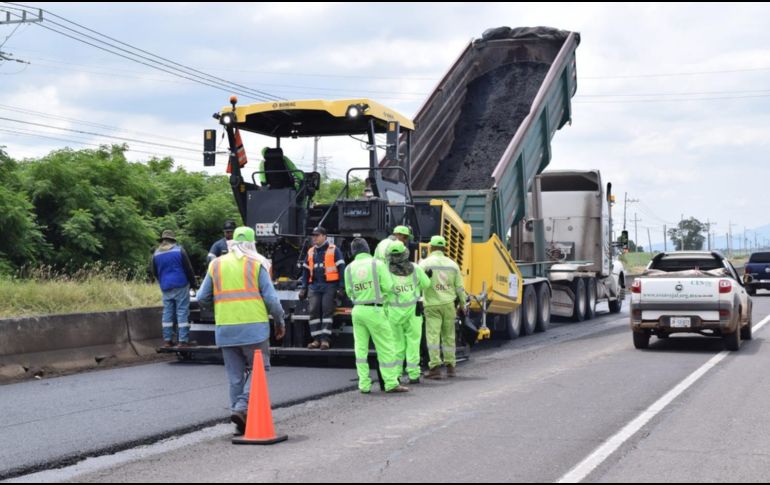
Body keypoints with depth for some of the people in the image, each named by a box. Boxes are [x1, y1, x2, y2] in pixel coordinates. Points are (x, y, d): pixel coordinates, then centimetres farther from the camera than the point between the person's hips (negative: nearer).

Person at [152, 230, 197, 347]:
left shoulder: (156, 254, 9)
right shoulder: (179, 250, -3)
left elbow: (155, 273, 18)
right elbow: (188, 269, -4)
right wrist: (193, 283, 6)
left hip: (165, 288, 4)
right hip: (180, 286, -4)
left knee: (167, 313, 8)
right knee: (182, 312, -4)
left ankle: (167, 340, 7)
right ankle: (183, 340, -8)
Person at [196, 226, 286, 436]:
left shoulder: (216, 265, 8)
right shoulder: (256, 264, 0)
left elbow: (202, 297, 10)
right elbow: (271, 298, -4)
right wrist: (279, 322, 9)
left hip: (225, 329, 3)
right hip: (254, 326, -3)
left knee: (235, 376, 11)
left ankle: (241, 423, 12)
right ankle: (242, 407, -13)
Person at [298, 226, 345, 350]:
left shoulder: (334, 250, 1)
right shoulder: (310, 252, 16)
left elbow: (341, 269, -2)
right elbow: (306, 271, 21)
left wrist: (341, 287, -9)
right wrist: (303, 288, 14)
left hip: (329, 285, -5)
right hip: (315, 286, 5)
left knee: (327, 311, -8)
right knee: (314, 311, -3)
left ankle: (325, 339, -7)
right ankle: (316, 339, 2)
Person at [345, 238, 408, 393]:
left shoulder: (349, 268, 3)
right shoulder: (378, 264, -6)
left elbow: (350, 292, 5)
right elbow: (388, 287, -8)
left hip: (358, 310, 4)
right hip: (374, 310, -4)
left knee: (361, 348, 9)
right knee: (385, 347, 3)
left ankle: (364, 384, 8)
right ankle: (391, 383, 3)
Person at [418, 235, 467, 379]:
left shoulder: (425, 263, -4)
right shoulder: (452, 264, 8)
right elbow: (459, 287, 11)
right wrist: (462, 304, 21)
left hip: (432, 304, -4)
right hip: (448, 303, 4)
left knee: (433, 335, -5)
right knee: (448, 336, 14)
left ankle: (435, 367, -13)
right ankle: (450, 366, 19)